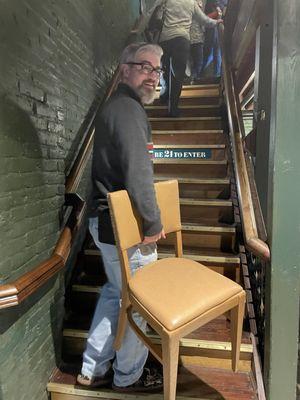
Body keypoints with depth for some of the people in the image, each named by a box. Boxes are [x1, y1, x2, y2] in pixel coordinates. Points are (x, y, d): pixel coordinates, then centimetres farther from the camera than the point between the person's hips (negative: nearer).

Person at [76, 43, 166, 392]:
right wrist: (154, 224, -15)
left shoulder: (116, 106, 17)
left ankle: (94, 370, 37)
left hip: (105, 220, 10)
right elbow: (139, 173, -25)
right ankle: (128, 376, 31)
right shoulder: (127, 109, -15)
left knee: (115, 291, 22)